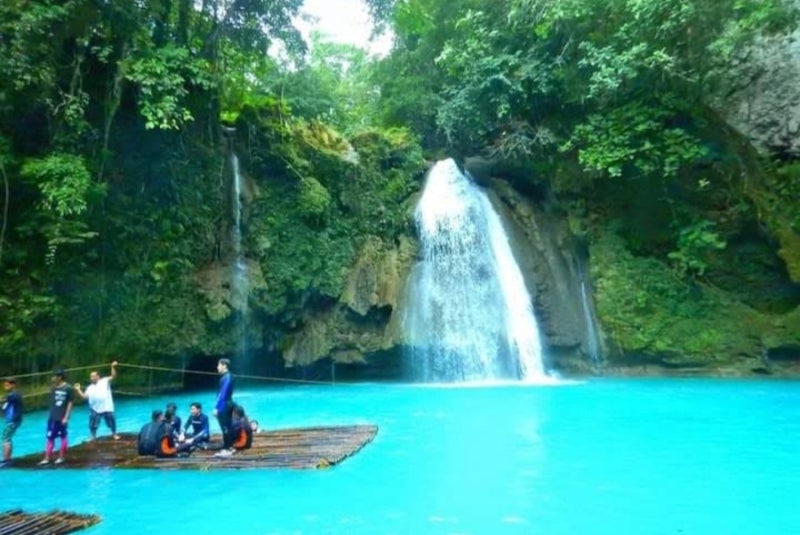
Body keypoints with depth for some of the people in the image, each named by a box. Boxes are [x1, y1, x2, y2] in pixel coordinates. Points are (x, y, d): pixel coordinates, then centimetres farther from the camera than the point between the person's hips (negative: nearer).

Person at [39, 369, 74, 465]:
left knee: (63, 437, 4)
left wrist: (66, 417, -12)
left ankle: (61, 457, 14)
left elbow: (70, 403, -9)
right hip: (52, 417, 6)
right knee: (50, 437, 9)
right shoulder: (53, 388, 6)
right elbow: (52, 402, 11)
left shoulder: (68, 388, -11)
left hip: (62, 418, -6)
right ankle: (47, 458, 16)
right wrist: (50, 415, 9)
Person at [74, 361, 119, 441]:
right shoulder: (90, 387, 14)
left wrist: (113, 367, -22)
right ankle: (93, 437, 27)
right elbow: (85, 396, 8)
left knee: (111, 422, 7)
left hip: (107, 408, -4)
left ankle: (114, 434, 24)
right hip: (95, 409, 4)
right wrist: (78, 390, 1)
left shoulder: (105, 381, 1)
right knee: (92, 424, 8)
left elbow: (113, 376, -10)